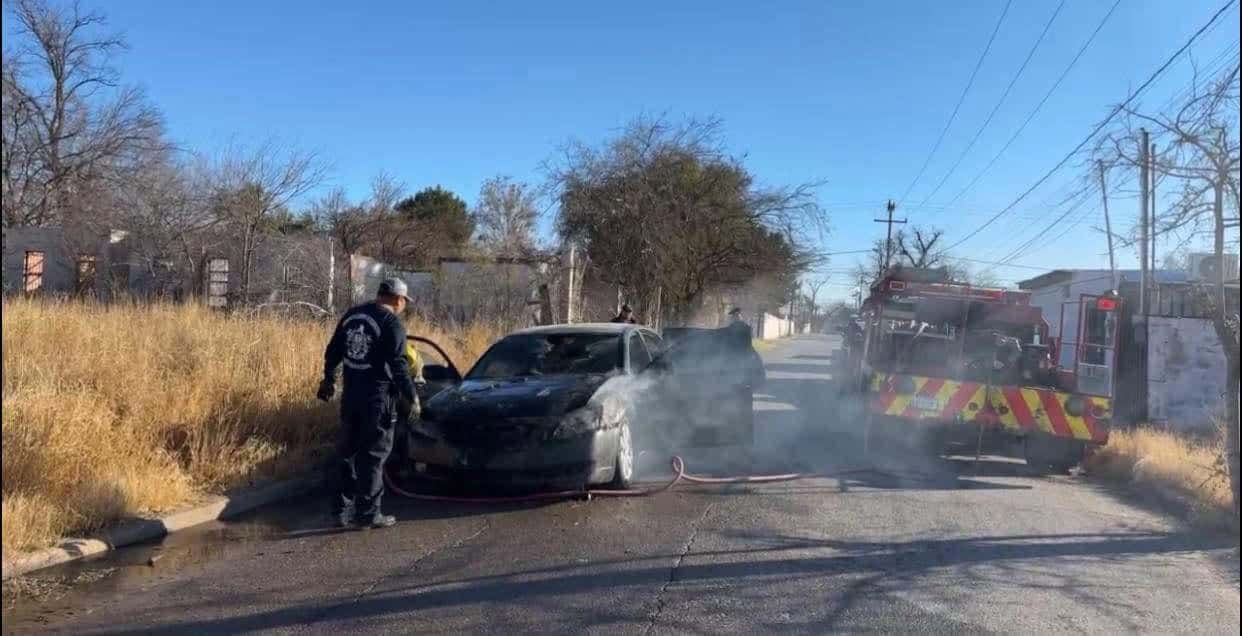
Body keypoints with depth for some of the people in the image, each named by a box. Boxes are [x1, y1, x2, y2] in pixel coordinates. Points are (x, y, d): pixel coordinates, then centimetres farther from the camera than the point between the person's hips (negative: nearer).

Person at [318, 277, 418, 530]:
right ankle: (368, 513, 2)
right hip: (377, 397, -7)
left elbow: (332, 351, 18)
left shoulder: (350, 316, 10)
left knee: (348, 452, 15)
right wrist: (411, 396, -8)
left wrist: (329, 379, 31)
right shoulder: (392, 323, -11)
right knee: (373, 455, 0)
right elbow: (398, 365, -16)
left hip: (350, 395, 7)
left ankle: (342, 508, 18)